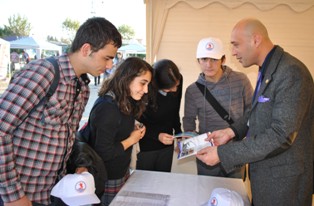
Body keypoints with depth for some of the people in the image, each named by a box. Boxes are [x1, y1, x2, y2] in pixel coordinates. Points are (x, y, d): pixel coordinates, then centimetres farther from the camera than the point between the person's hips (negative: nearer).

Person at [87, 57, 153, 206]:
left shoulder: (125, 103, 1)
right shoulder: (108, 108, -28)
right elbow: (104, 153, -28)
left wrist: (133, 131, -7)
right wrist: (131, 140, -17)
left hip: (122, 172, 8)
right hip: (108, 180, -8)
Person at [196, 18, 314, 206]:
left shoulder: (291, 72, -23)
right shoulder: (268, 69, 6)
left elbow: (281, 135, -27)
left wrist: (223, 154, -26)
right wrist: (233, 131, 0)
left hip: (283, 180, -8)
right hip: (264, 172, 8)